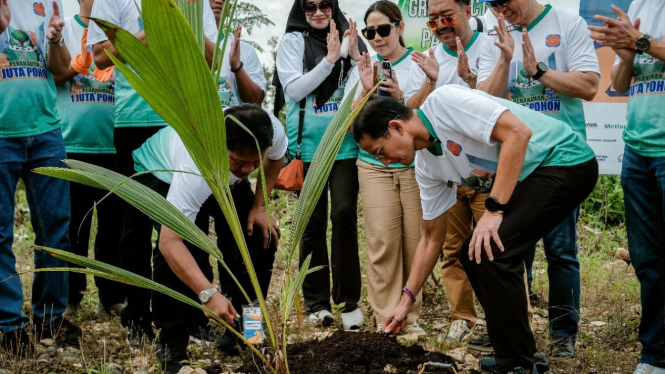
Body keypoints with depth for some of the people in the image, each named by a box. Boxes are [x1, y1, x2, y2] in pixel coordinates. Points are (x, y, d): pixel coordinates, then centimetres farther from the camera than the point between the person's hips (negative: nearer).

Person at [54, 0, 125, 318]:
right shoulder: (63, 29, 8)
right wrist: (77, 63, -14)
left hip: (115, 145, 1)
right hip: (72, 145, -1)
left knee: (114, 223, 5)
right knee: (72, 224, 4)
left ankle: (113, 295, 16)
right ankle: (69, 296, 15)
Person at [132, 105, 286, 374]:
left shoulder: (273, 131, -34)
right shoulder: (195, 167, -48)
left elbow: (276, 160, -5)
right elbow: (169, 242, -52)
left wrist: (259, 207, -14)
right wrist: (208, 294, -60)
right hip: (162, 171, -5)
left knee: (261, 236, -9)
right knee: (184, 245, -28)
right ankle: (172, 341, -11)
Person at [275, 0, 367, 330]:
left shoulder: (350, 38, 6)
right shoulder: (293, 41, 1)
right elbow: (294, 89, -9)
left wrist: (355, 57, -12)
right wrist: (330, 59, -16)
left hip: (346, 144, 1)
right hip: (309, 145, -1)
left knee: (344, 215, -4)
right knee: (313, 221, 4)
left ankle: (348, 301, 4)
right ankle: (317, 301, 13)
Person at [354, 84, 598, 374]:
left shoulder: (443, 101, -18)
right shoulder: (426, 165, 8)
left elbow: (518, 132, -27)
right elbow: (432, 237, 16)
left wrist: (493, 210, -26)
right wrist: (406, 300, 16)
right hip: (529, 180, 10)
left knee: (491, 251, -19)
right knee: (474, 255, 8)